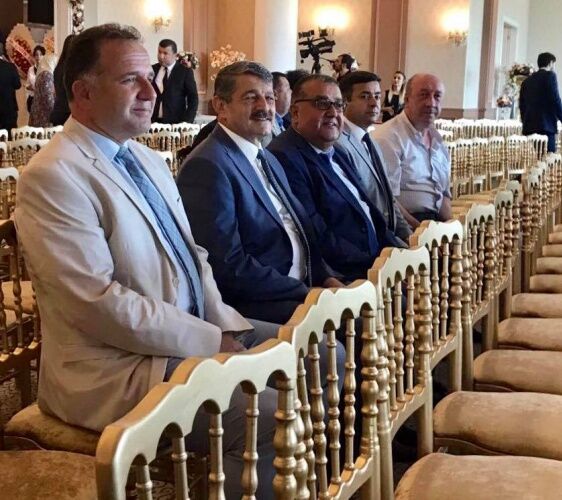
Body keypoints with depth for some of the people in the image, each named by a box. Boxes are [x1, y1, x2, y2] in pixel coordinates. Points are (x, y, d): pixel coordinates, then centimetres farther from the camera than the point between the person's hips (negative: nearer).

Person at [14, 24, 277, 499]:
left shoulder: (149, 160, 13)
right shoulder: (53, 176, -16)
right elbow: (99, 303, -22)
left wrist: (229, 327, -3)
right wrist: (211, 342, -18)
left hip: (196, 333, 9)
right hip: (117, 367, -9)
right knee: (276, 418, -24)